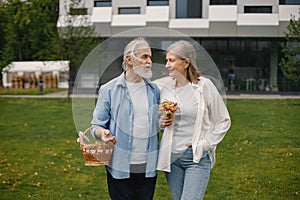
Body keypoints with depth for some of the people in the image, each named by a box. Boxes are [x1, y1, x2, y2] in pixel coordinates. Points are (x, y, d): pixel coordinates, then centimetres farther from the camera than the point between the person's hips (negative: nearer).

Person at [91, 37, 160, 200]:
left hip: (148, 166, 4)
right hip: (120, 166, -3)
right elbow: (96, 125, -1)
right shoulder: (109, 90, -3)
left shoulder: (154, 90, 9)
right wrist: (103, 133, -23)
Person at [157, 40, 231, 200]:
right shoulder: (166, 89, 5)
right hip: (171, 157, 5)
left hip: (197, 158, -4)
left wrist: (205, 144, -9)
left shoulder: (204, 86, -8)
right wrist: (162, 123, -3)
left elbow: (223, 121, -1)